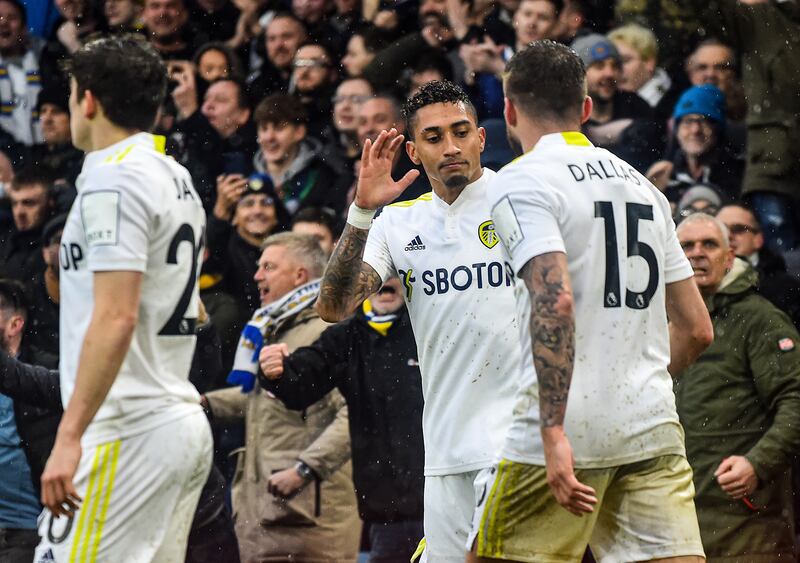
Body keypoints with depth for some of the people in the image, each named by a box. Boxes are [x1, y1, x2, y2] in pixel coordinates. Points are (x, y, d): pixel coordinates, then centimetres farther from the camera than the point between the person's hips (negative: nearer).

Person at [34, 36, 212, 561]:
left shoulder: (113, 178, -12)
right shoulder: (177, 178, 18)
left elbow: (116, 318, -21)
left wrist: (69, 437, -23)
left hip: (126, 433, -10)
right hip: (186, 423, 10)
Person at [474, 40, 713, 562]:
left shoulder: (520, 181, -4)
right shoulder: (642, 185, 17)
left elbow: (556, 302, -19)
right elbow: (697, 329, 19)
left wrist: (553, 432, -23)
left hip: (566, 437, -5)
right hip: (653, 430, 6)